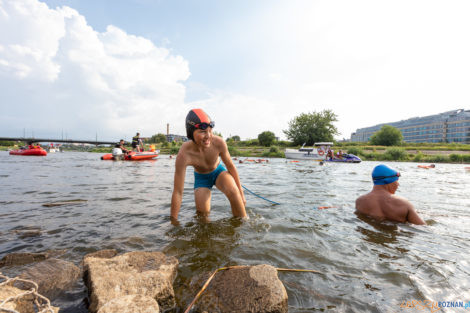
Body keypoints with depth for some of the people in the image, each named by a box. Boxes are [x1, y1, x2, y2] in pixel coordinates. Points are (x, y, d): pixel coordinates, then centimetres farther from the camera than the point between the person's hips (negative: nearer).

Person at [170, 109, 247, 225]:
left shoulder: (218, 143, -32)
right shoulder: (184, 155, -36)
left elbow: (230, 166, -12)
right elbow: (177, 192, -29)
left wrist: (240, 192, -4)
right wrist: (174, 221, -23)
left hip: (218, 171, 0)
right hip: (201, 177, 0)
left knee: (233, 192, -29)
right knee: (202, 215, -5)